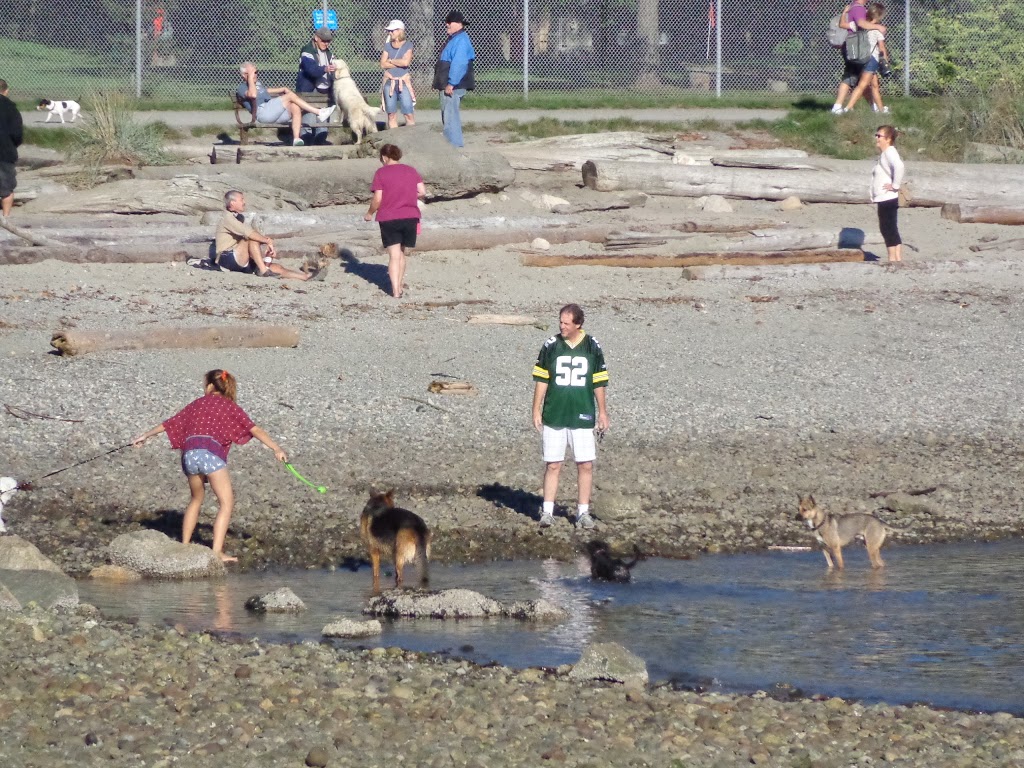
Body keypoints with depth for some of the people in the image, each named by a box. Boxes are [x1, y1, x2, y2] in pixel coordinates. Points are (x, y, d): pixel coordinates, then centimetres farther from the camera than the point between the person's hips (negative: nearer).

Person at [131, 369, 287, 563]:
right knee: (226, 503, -3)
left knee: (196, 499, 26)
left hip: (189, 454, 5)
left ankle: (184, 545, 27)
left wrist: (146, 436, 44)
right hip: (211, 454, -5)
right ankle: (217, 551, -16)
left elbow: (169, 423, 32)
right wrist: (276, 448, 0)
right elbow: (253, 429, 3)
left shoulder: (197, 404, 24)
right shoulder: (229, 406, 14)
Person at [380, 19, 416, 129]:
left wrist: (390, 60, -2)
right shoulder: (387, 46, 10)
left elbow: (406, 62, -12)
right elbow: (383, 64, 0)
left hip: (403, 82, -3)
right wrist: (399, 63, -7)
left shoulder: (408, 45, 2)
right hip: (389, 82, 3)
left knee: (409, 114, -9)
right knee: (391, 114, 2)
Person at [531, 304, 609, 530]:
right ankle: (547, 511, 7)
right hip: (554, 416, 0)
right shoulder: (551, 346, 0)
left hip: (582, 416, 0)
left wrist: (603, 413, 9)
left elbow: (599, 382, 8)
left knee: (586, 465, 0)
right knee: (553, 465, 1)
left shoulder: (592, 346, 2)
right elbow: (541, 380, 4)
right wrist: (536, 411, 1)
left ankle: (583, 511, 9)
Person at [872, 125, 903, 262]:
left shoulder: (889, 152, -14)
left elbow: (899, 166, -34)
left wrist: (895, 186, -25)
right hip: (885, 199, 10)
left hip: (887, 198, -10)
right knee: (890, 230, 12)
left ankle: (893, 259, -6)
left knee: (888, 229, -8)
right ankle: (898, 259, 15)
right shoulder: (884, 153, 16)